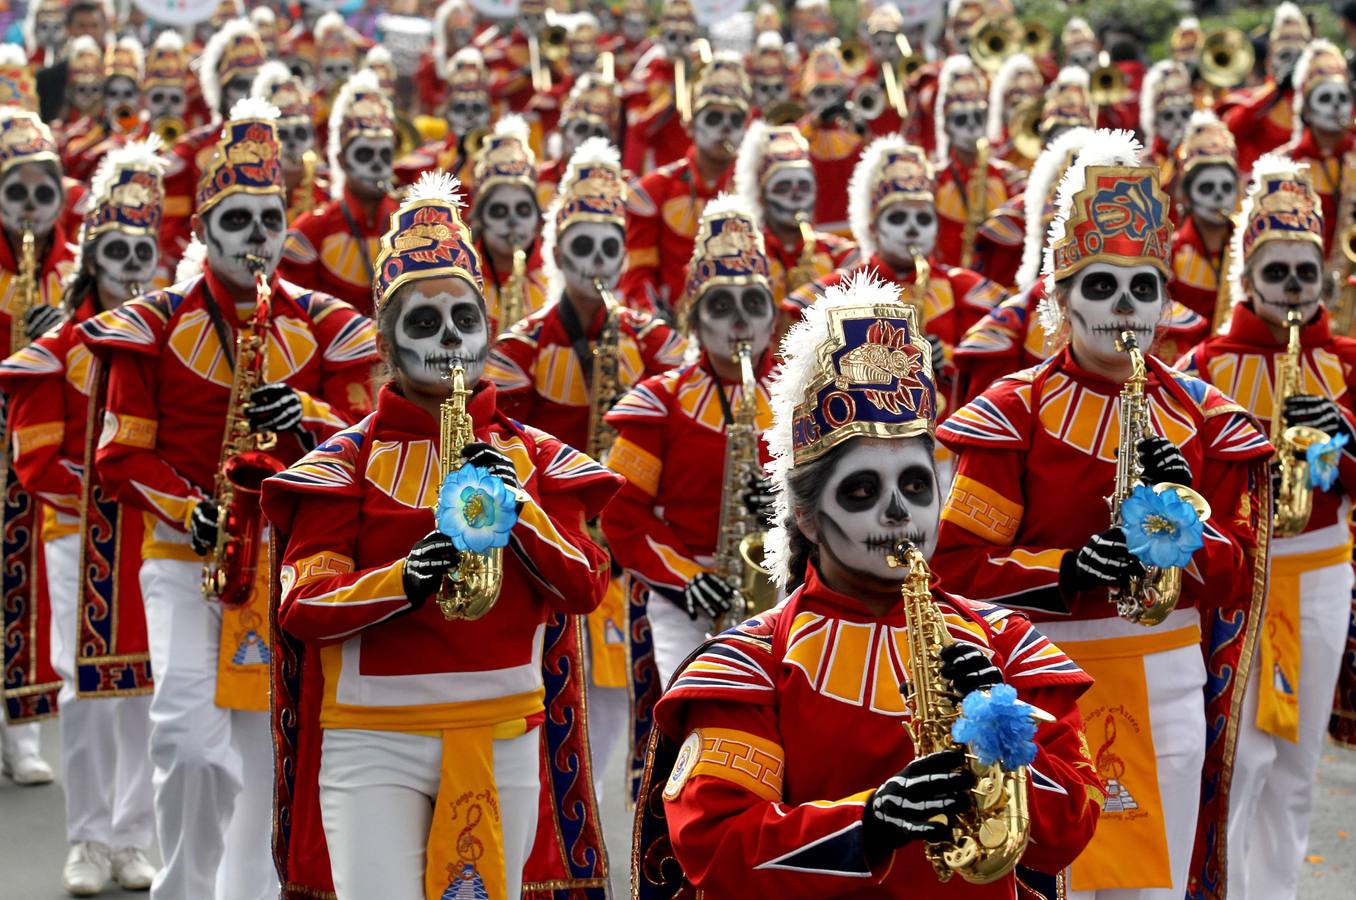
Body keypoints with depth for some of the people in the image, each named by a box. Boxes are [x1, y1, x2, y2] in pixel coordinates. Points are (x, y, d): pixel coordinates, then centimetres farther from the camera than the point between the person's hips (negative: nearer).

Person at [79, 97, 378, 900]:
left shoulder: (325, 324, 6)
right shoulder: (154, 325, 1)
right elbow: (121, 454, 1)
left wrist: (301, 418, -16)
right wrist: (185, 507, -16)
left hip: (293, 556, 2)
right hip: (186, 557, -2)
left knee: (265, 744, 7)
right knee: (190, 730, -17)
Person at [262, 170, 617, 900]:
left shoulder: (536, 458, 8)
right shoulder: (346, 462, 0)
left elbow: (585, 588, -1)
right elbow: (301, 604, -8)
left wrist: (516, 508, -17)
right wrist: (402, 579, -26)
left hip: (504, 741, 3)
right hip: (374, 741, -3)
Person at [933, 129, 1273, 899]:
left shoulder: (1206, 418, 6)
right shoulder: (1014, 414, -3)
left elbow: (1237, 580, 4)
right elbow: (956, 564, -8)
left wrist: (1186, 516, -15)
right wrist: (1067, 570, -22)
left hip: (1167, 688, 3)